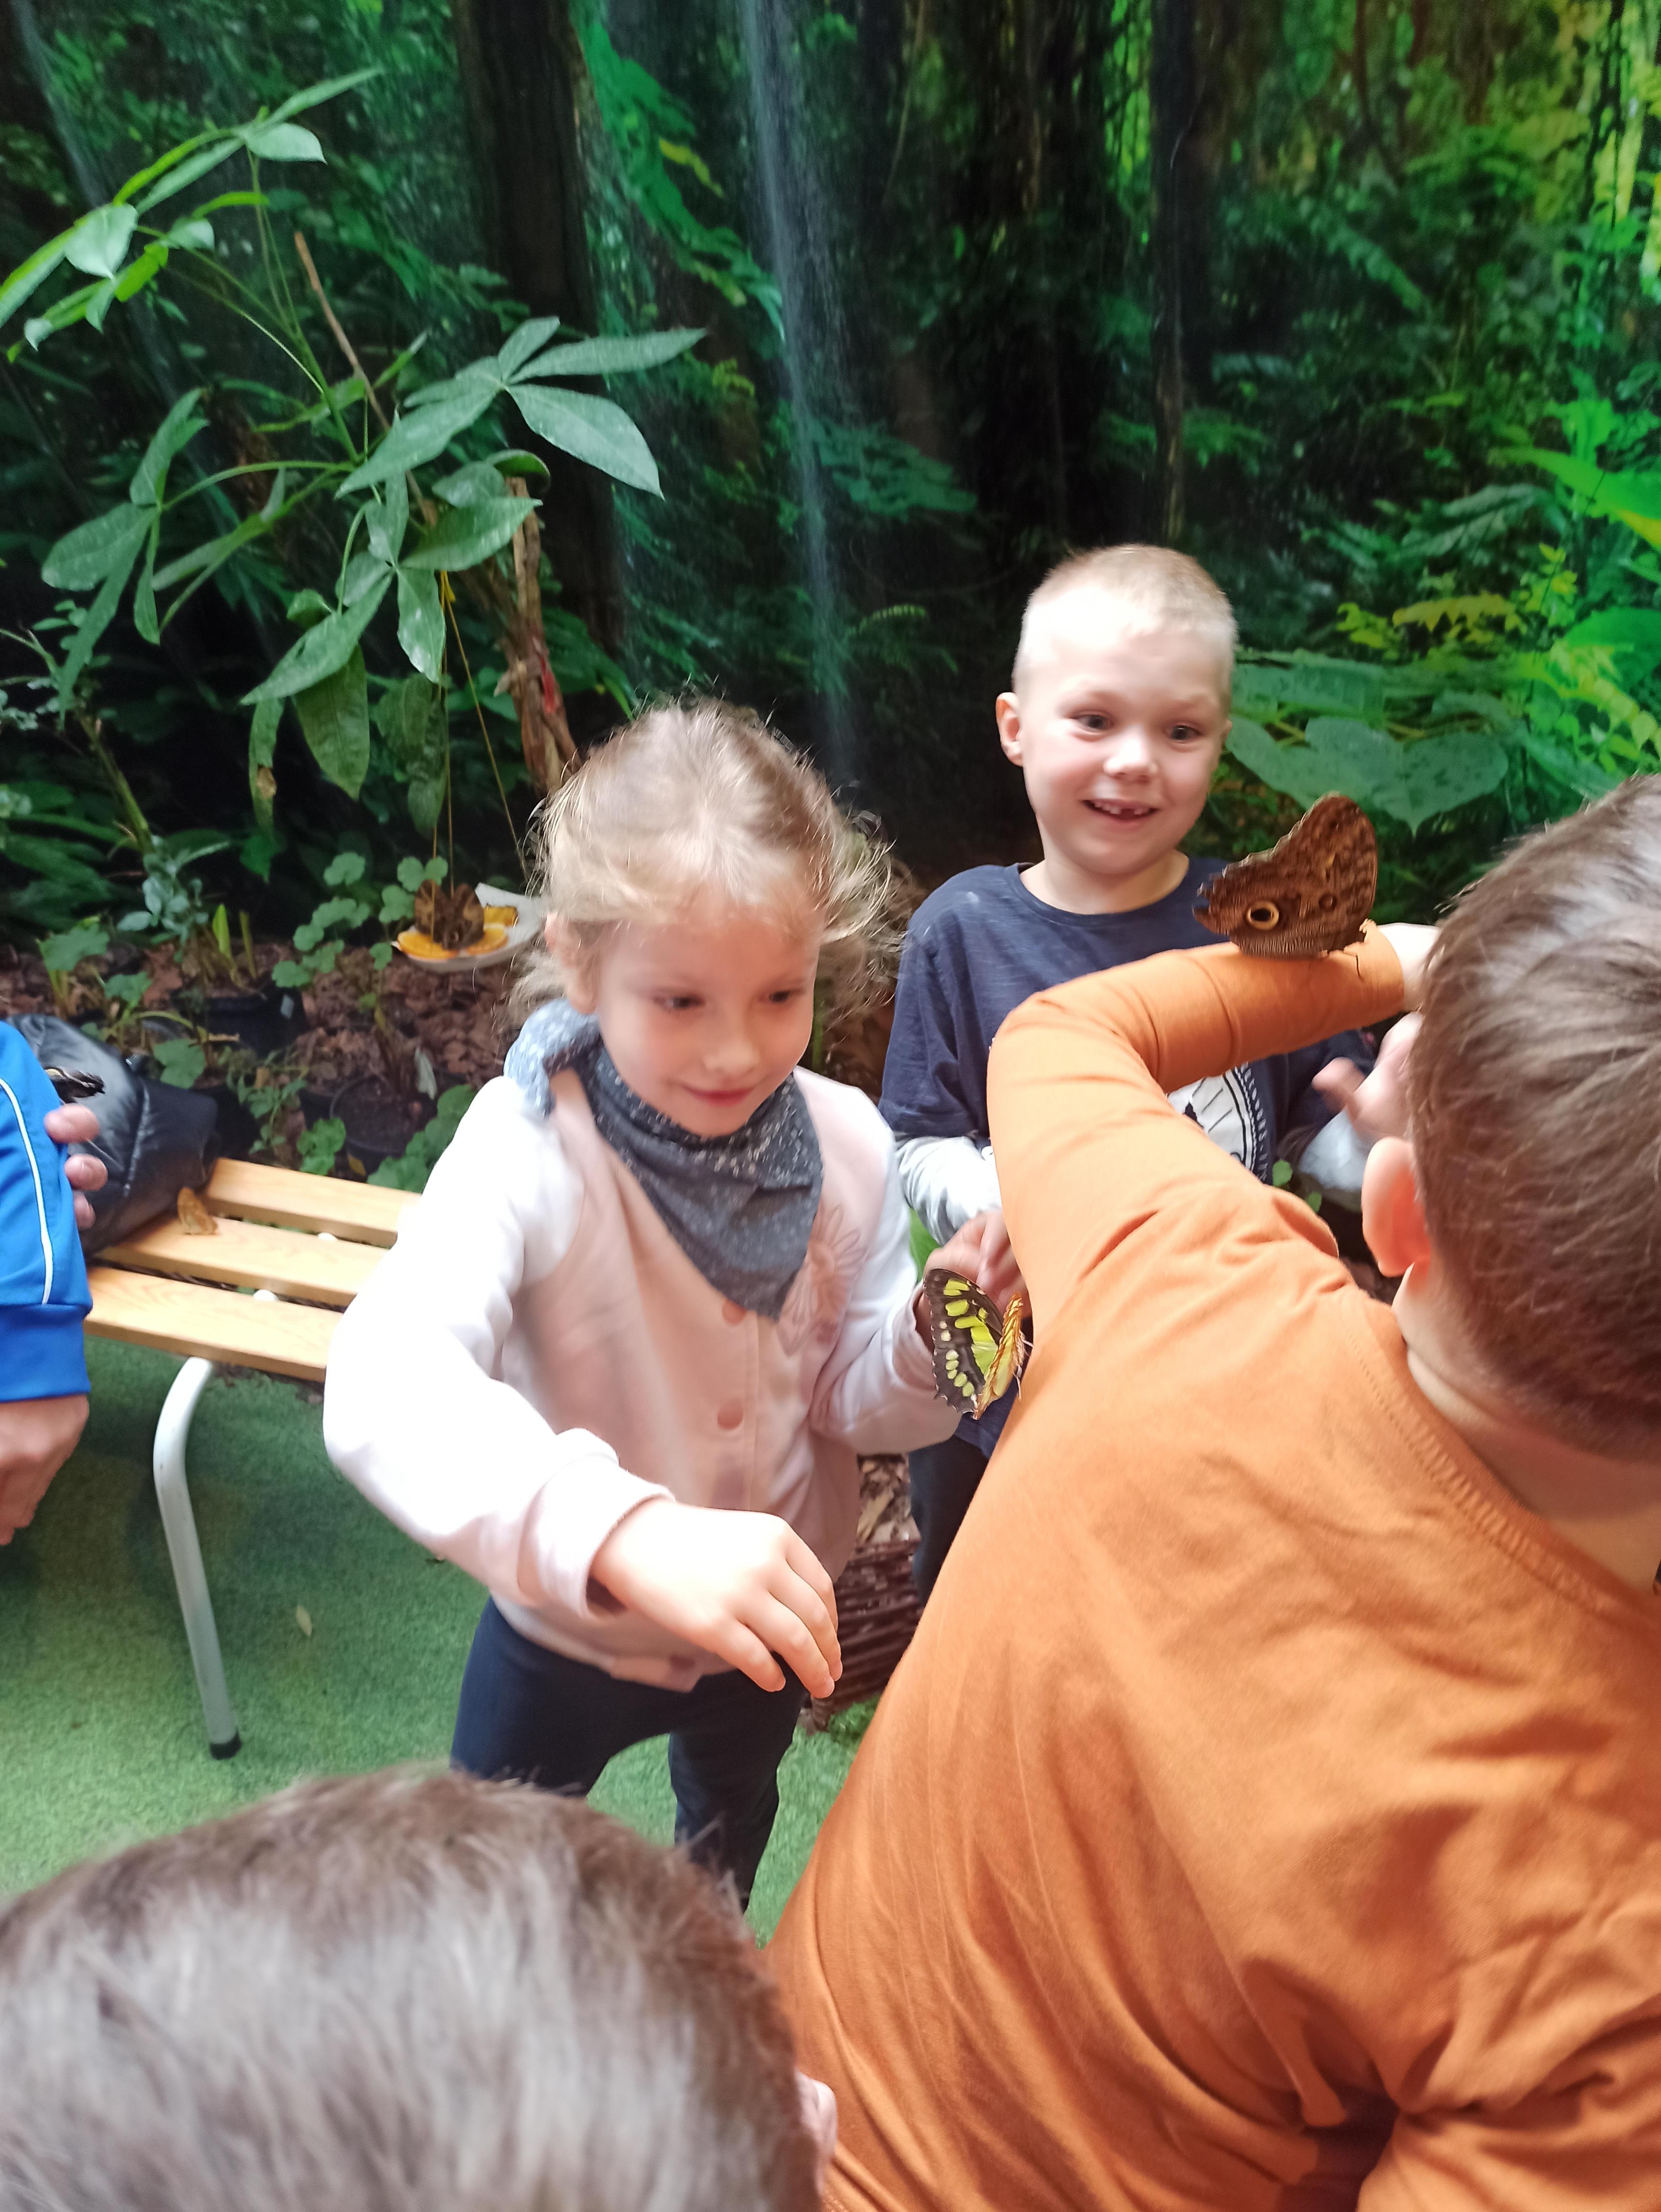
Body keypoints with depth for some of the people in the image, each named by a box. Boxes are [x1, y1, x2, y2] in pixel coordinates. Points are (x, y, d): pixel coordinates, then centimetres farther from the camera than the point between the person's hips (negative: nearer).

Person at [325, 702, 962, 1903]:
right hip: (568, 1625, -3)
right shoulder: (532, 1147, -34)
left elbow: (855, 1401, -12)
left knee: (733, 1807, 35)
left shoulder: (845, 1141, -22)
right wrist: (628, 1534, -66)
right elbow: (386, 1387, -51)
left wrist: (942, 1329, -34)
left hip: (771, 1612, 4)